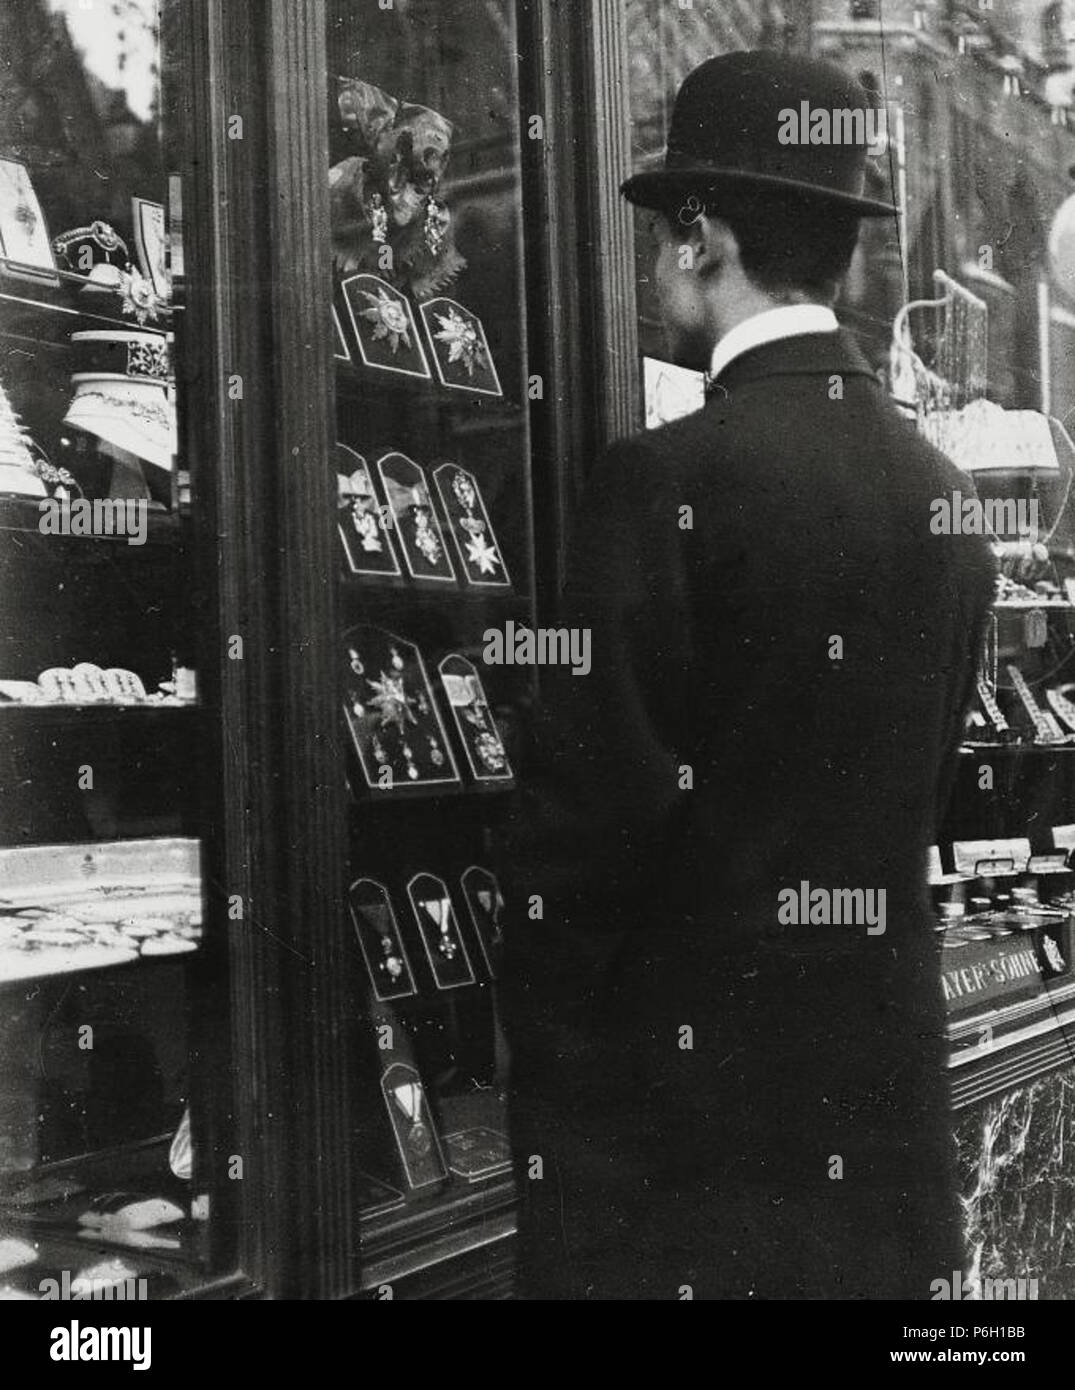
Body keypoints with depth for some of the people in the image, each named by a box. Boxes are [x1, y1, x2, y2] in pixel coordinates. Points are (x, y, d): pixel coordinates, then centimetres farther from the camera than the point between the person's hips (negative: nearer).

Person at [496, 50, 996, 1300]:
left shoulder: (666, 480, -16)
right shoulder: (941, 492, 4)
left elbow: (594, 806, -16)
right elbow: (917, 790, 9)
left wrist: (541, 1044, -5)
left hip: (680, 1071, -6)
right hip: (884, 1066, 6)